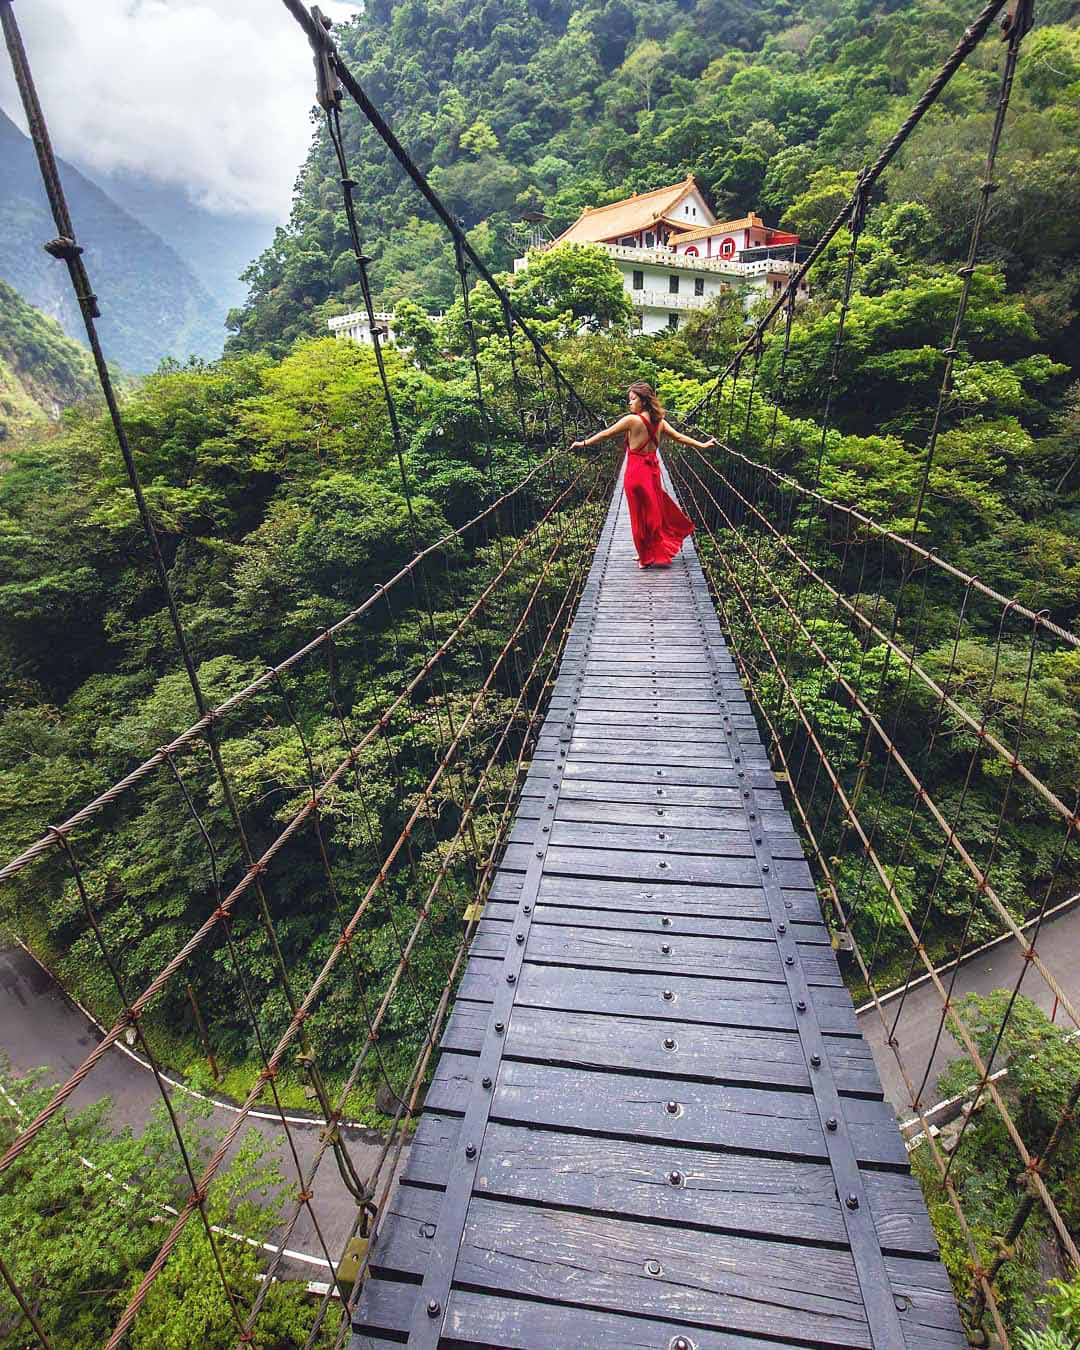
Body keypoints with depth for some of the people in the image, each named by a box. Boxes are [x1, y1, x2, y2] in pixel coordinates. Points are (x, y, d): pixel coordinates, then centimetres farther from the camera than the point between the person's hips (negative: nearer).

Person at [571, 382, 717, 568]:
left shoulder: (632, 420, -14)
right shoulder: (659, 421, 4)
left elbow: (606, 433, -9)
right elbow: (679, 437, 10)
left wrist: (583, 443, 1)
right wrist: (702, 445, 21)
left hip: (636, 471, -6)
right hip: (653, 469, 6)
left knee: (641, 514, 5)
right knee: (655, 509, 16)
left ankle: (647, 557, 16)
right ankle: (658, 553, 26)